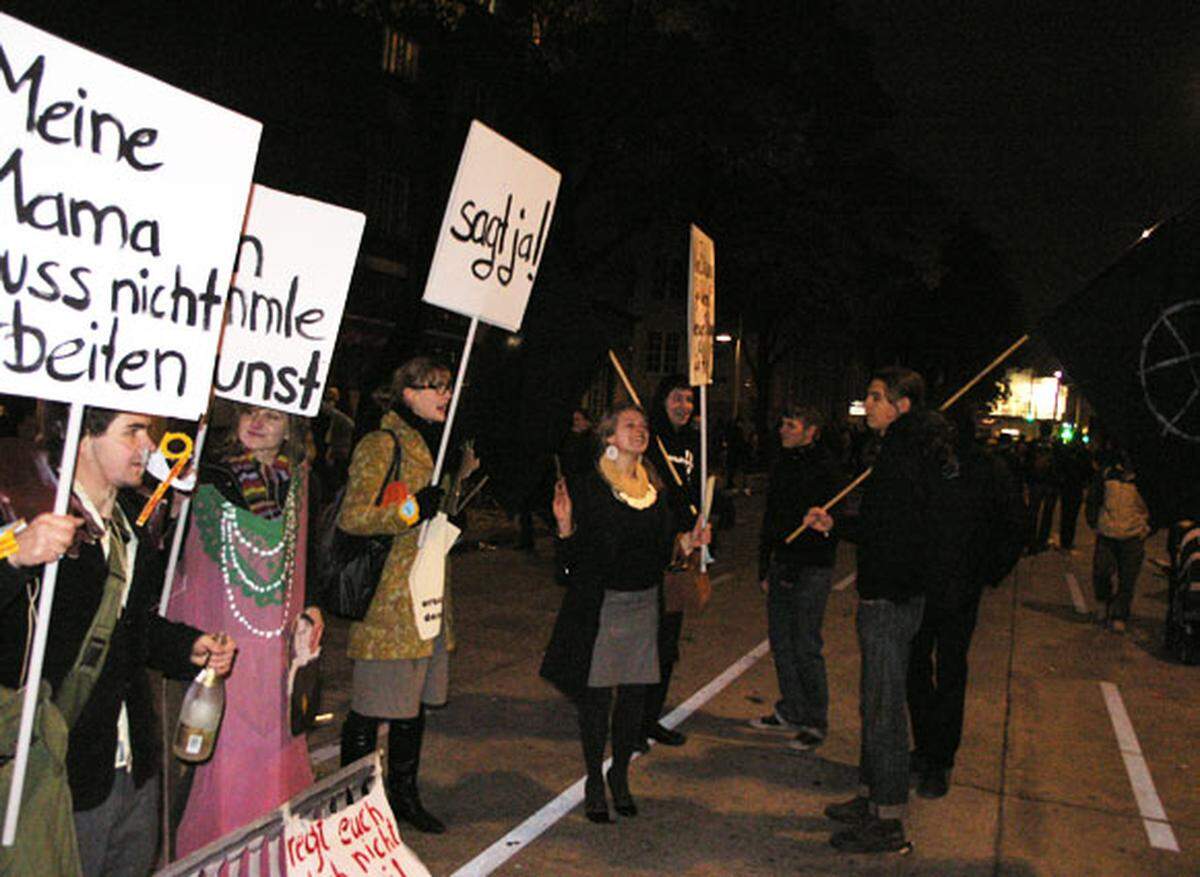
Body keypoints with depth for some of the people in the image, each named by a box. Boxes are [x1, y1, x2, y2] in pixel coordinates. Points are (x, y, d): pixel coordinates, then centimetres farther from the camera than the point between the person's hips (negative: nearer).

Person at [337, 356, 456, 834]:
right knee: (373, 704, 0)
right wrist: (413, 507, -22)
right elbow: (353, 517, -18)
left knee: (415, 699, 16)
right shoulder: (381, 445, -11)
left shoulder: (433, 444, 18)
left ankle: (404, 793, 29)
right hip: (386, 595, -9)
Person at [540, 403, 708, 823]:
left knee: (635, 694, 9)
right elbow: (571, 559, -8)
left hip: (644, 604, 5)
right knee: (596, 696, 2)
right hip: (600, 605, -4)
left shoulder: (654, 487, 9)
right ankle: (594, 782, 21)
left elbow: (662, 550, 13)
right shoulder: (587, 487, -7)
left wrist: (688, 542, -4)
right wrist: (565, 524, -25)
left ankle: (620, 774, 29)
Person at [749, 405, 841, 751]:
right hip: (782, 566, 7)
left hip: (810, 571, -7)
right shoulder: (782, 466, 12)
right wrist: (764, 567, 12)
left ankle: (816, 723, 9)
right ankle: (789, 712, 25)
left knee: (806, 648, -4)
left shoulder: (824, 469, -11)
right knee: (781, 642, 12)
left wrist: (795, 570, -15)